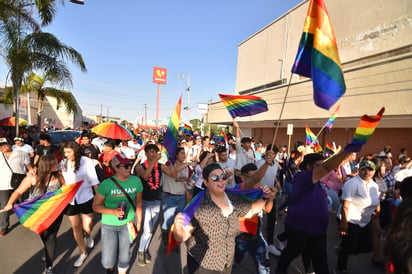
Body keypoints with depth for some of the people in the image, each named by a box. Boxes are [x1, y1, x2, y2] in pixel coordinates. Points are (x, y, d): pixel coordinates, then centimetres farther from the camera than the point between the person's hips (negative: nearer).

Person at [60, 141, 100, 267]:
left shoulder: (86, 161, -12)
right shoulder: (63, 163, -1)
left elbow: (94, 181, -8)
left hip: (85, 199, -3)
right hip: (70, 200, 4)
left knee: (87, 227, 4)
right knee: (75, 227, 12)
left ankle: (88, 236, 42)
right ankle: (83, 253, 30)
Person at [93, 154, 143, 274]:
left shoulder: (136, 181, -9)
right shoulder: (106, 184, -17)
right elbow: (96, 206, -8)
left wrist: (139, 221, 6)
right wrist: (113, 211, -23)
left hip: (128, 224, 2)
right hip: (109, 225, -1)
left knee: (124, 256, 13)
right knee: (108, 261, 5)